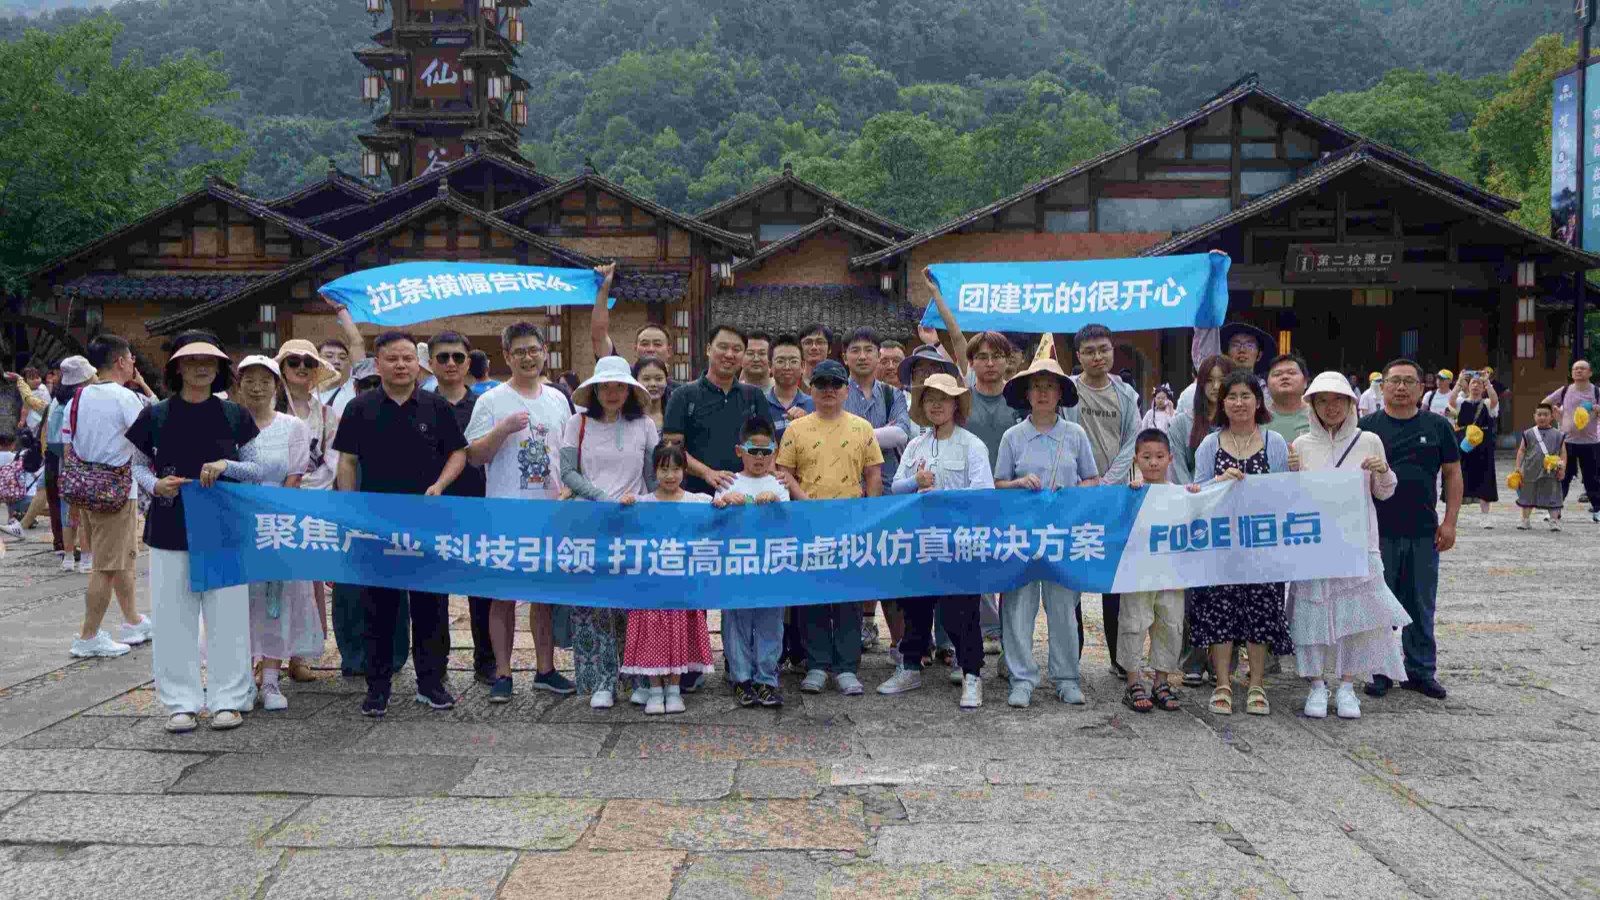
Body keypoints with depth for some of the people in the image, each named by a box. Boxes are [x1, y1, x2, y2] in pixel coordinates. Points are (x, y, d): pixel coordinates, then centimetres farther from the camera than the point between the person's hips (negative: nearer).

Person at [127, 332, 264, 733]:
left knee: (227, 616, 2)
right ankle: (181, 702, 13)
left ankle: (228, 700, 12)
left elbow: (258, 468, 7)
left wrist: (226, 466, -12)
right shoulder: (155, 416, 1)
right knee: (174, 618, 3)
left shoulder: (235, 416, 3)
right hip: (171, 530, 0)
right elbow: (137, 466, 11)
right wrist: (155, 485, -9)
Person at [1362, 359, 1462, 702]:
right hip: (1378, 532, -1)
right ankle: (1379, 670, 15)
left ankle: (1421, 670, 19)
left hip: (1424, 533, 1)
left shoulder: (1437, 426, 6)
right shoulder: (1367, 427, 1)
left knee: (1421, 606, 9)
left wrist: (1449, 522, 1)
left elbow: (1452, 474, 8)